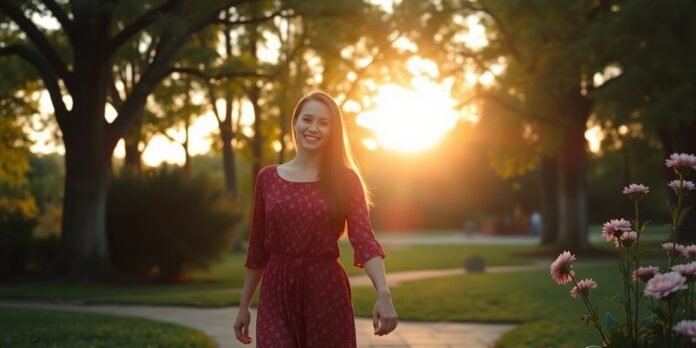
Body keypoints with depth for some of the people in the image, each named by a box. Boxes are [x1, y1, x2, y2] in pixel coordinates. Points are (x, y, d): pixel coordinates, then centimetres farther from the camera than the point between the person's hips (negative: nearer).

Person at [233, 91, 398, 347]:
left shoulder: (345, 179, 0)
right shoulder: (268, 178, 5)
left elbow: (364, 239, -13)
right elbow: (258, 248, 10)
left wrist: (383, 294, -27)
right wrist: (244, 305, 11)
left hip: (327, 290, -1)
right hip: (277, 292, 1)